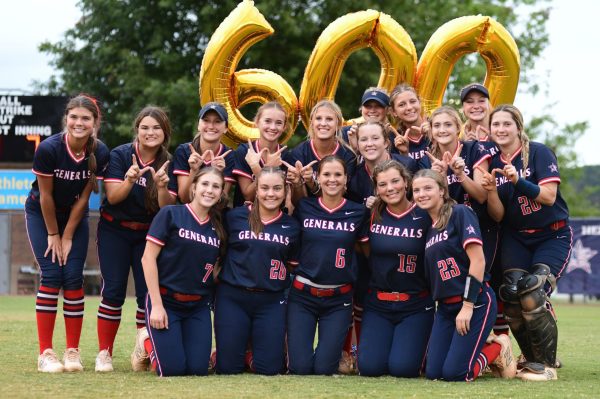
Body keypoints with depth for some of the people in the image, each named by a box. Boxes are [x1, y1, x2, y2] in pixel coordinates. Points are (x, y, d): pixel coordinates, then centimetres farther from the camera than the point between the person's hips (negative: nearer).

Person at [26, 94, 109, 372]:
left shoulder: (100, 153, -20)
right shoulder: (48, 149, -28)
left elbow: (83, 198, -12)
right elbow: (46, 196, -18)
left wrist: (67, 237, -9)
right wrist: (53, 235, -10)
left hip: (76, 216, 2)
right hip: (41, 214, -2)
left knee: (73, 278, -6)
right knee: (51, 275, -11)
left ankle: (73, 352, 1)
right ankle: (45, 353, -9)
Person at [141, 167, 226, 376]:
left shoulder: (218, 227, 7)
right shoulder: (170, 214, -7)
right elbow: (148, 258, -9)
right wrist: (156, 304, -14)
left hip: (198, 306, 4)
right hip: (165, 300, -4)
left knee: (198, 369, -6)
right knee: (173, 369, -12)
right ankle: (147, 343, 21)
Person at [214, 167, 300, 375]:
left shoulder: (291, 226, 4)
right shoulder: (235, 217, -2)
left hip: (271, 301, 1)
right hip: (233, 297, -1)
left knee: (269, 368, -2)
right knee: (228, 367, -1)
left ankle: (256, 347, 31)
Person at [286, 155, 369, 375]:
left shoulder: (358, 212, 1)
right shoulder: (304, 207, 0)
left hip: (338, 299, 0)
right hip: (303, 294, 0)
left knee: (324, 368, -5)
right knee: (300, 367, -6)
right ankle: (297, 348, 27)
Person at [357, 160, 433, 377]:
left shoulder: (425, 216, -6)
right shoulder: (372, 215, 2)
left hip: (415, 304, -2)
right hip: (378, 303, 2)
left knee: (402, 367, -16)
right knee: (369, 367, -12)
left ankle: (421, 347, 19)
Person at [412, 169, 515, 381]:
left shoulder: (460, 213, -9)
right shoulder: (428, 228, 13)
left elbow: (478, 261, -16)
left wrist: (468, 306, -18)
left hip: (475, 303, -8)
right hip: (446, 307, 8)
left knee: (454, 373, -14)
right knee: (433, 372, 0)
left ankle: (498, 348, 12)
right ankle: (482, 347, 21)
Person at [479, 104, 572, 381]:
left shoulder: (539, 153, -10)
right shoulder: (493, 163, 3)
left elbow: (549, 197, -19)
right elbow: (498, 216, 1)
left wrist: (517, 181, -31)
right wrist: (491, 190, -18)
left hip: (553, 236, -4)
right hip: (516, 238, 4)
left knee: (532, 295, -22)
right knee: (511, 296, -13)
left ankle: (546, 364, -6)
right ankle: (532, 359, 9)